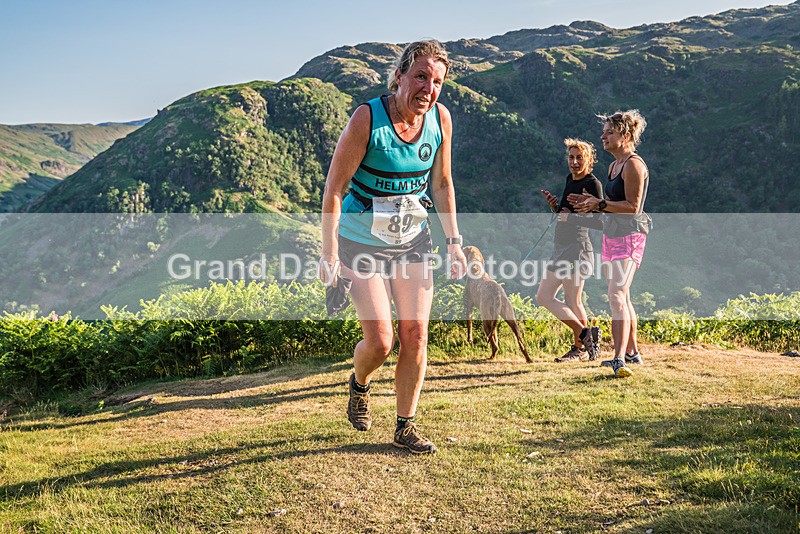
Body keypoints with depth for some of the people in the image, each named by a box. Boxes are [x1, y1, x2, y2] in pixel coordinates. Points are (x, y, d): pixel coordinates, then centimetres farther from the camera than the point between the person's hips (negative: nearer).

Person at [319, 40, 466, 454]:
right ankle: (359, 385, 29)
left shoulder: (441, 118, -5)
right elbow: (334, 187, -16)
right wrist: (330, 252, -20)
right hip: (363, 243, -4)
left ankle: (405, 427, 18)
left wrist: (453, 241, 5)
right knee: (380, 340, -8)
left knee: (415, 334, 2)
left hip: (412, 240, 5)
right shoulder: (367, 119, -20)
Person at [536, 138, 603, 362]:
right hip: (560, 247, 10)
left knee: (572, 302, -7)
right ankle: (586, 334, 17)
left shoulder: (593, 184, -9)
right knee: (543, 297, 11)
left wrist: (573, 216, -27)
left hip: (577, 246, -10)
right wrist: (555, 205, 7)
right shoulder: (570, 179, 17)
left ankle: (581, 348, 6)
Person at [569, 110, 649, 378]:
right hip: (611, 234, 10)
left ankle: (619, 359, -24)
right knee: (622, 298, 16)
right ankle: (632, 352, 27)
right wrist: (592, 201, 10)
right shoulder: (614, 165, 17)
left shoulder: (633, 164, -12)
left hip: (629, 236, -10)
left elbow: (632, 206, -18)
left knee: (616, 296, -20)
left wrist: (600, 204, -22)